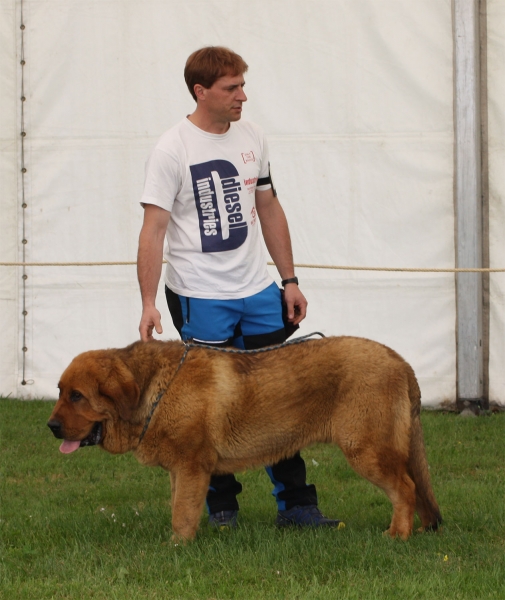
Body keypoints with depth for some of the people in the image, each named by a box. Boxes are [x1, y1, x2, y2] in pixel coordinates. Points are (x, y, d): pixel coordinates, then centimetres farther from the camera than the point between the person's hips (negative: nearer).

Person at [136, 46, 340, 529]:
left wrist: (289, 280, 14)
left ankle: (295, 503, 11)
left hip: (258, 290, 5)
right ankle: (221, 505, 18)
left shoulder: (251, 138, 7)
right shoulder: (172, 150, -12)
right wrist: (148, 303, -24)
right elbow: (153, 228, -16)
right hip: (200, 298, -5)